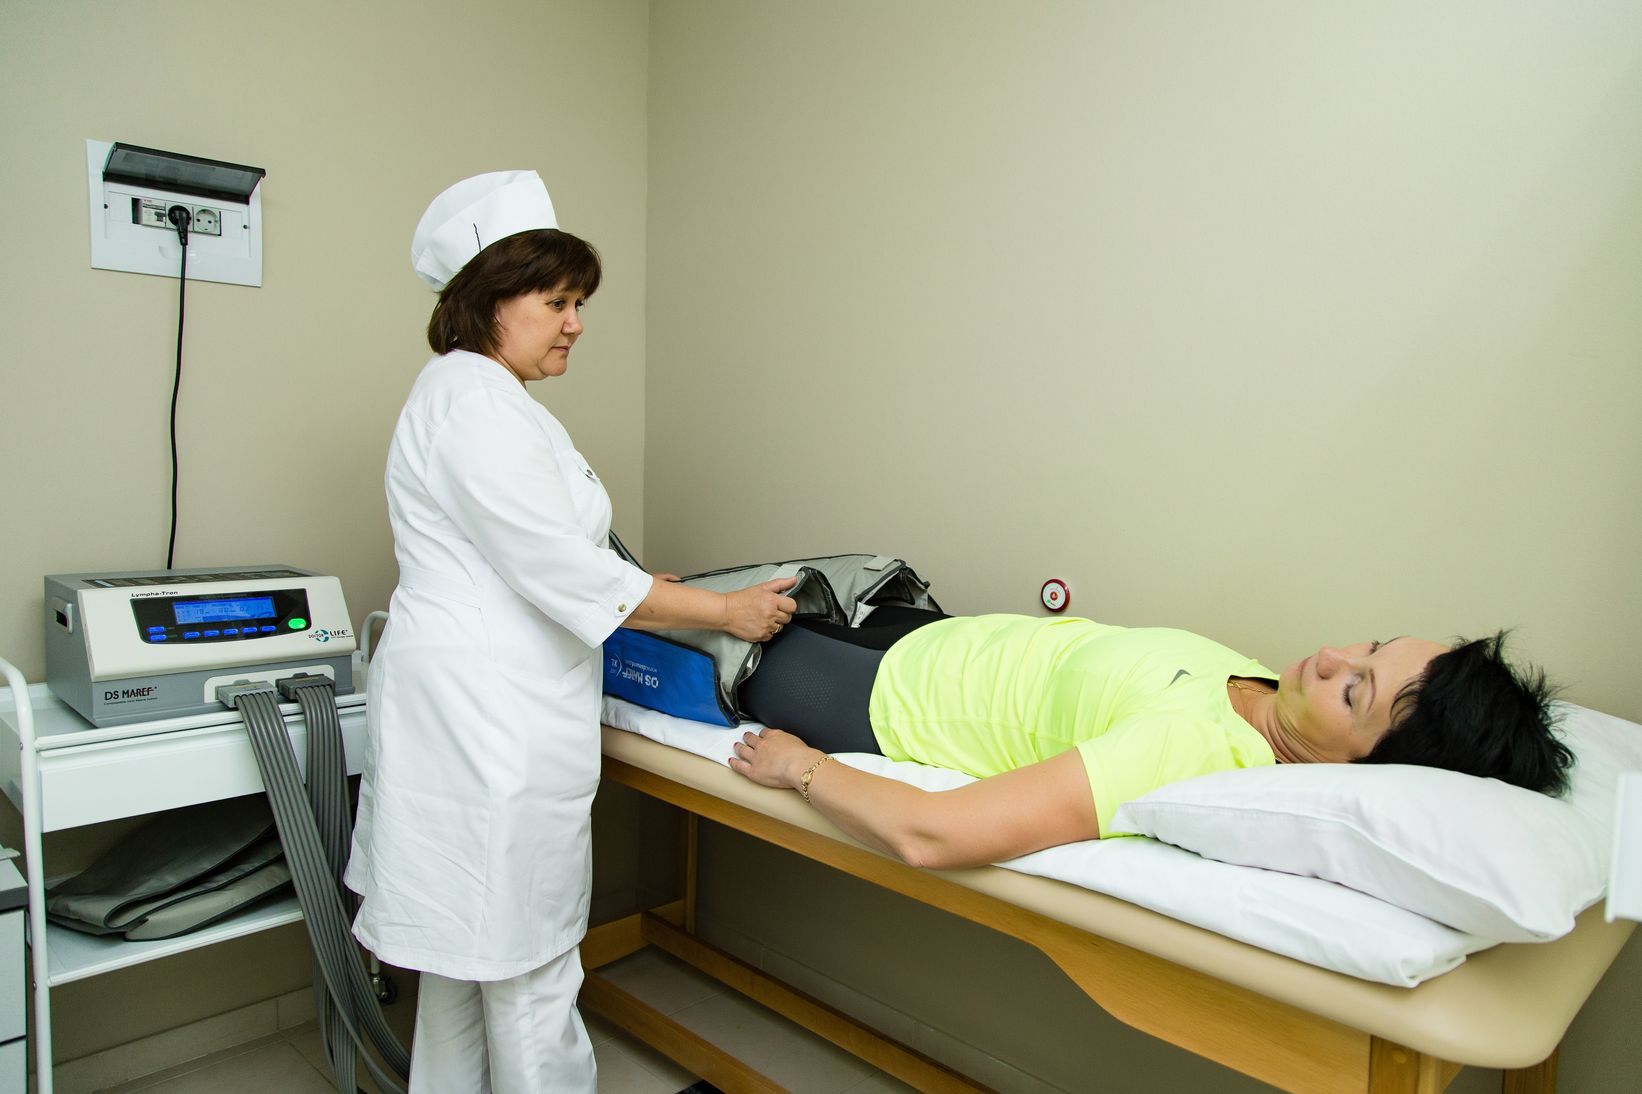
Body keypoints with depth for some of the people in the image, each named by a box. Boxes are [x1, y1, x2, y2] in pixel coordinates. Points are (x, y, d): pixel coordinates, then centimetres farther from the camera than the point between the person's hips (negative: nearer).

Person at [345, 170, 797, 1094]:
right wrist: (728, 611, -13)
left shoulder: (481, 395, 17)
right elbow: (563, 571, -20)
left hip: (474, 707, 11)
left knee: (470, 951, 21)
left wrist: (648, 594, 13)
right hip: (488, 715, -11)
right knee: (528, 970, 1)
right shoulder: (476, 403, -16)